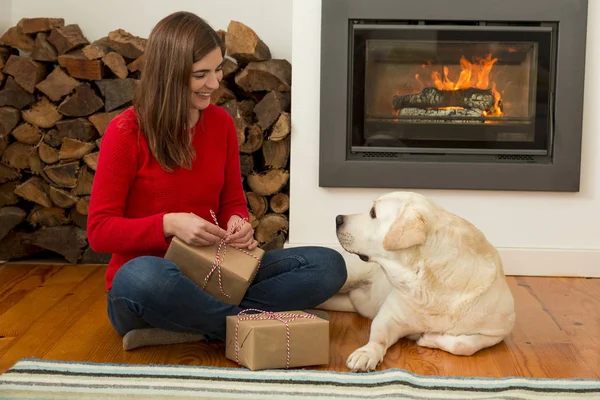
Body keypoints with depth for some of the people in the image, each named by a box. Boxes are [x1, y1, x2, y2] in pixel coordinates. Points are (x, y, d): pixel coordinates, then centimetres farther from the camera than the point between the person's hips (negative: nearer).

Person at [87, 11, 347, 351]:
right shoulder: (126, 132, -11)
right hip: (150, 284, -5)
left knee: (329, 265, -13)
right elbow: (100, 231, -10)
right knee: (140, 277, -43)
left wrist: (238, 223, -12)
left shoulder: (221, 122, 4)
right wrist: (169, 224, -26)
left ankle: (188, 325, -23)